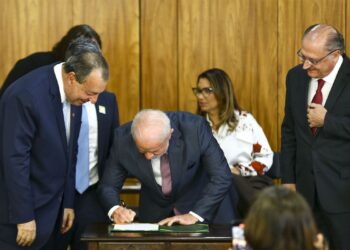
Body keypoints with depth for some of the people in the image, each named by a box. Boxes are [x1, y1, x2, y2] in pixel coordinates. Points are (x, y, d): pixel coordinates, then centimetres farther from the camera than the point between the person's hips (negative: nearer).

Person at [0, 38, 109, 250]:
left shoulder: (73, 95, 1)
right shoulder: (26, 95, -22)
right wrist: (24, 217, -17)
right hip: (22, 207, -7)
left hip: (51, 208, 7)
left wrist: (68, 203, 12)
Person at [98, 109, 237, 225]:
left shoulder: (195, 128, -27)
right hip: (155, 213, 2)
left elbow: (222, 178, -22)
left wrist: (195, 215, -30)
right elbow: (108, 185, -10)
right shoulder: (123, 138, -21)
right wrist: (115, 209, -30)